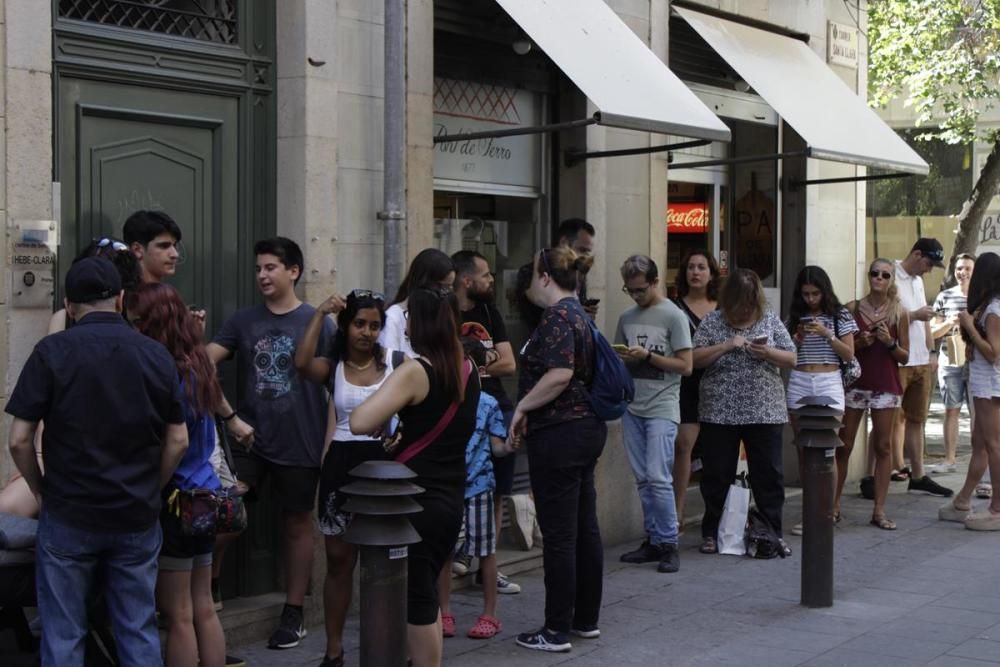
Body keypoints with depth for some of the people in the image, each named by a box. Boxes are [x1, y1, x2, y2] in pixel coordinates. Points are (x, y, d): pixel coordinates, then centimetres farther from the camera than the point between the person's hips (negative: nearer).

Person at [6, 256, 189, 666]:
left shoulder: (52, 351, -8)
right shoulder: (157, 355, 2)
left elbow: (19, 440, -10)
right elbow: (178, 441, 3)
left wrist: (42, 491, 5)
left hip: (69, 517, -2)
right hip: (138, 518, 3)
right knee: (139, 633, 12)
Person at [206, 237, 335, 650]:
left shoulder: (317, 322, -4)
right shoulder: (244, 320, 5)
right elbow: (206, 359, -4)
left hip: (300, 443, -2)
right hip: (250, 437, 2)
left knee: (297, 525, 9)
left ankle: (293, 614, 20)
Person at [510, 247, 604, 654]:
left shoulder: (557, 316, -15)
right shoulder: (579, 314, 15)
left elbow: (559, 375, -26)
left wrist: (522, 407, -15)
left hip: (558, 434, -10)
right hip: (586, 427, 10)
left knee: (559, 536, -4)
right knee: (585, 529, 14)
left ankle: (557, 631, 2)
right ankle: (587, 619, 23)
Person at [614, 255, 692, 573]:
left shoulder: (673, 316, -5)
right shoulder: (627, 317, 13)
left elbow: (685, 366, -6)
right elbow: (618, 359, 22)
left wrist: (647, 356, -13)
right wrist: (620, 358, -1)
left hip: (662, 408, -6)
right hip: (632, 407, 6)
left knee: (658, 478, -12)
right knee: (642, 479, 9)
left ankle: (669, 544, -3)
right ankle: (653, 541, 16)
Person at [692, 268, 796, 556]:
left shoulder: (770, 320, 6)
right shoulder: (713, 321, 2)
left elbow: (791, 359, 6)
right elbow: (695, 359, -4)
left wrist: (768, 353, -14)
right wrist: (727, 345, -15)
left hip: (765, 412, 1)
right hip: (720, 413, -1)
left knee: (769, 475, 4)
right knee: (717, 475, 5)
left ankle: (773, 533, 14)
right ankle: (711, 533, 16)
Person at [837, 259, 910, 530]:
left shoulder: (899, 313, 2)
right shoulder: (852, 309, 2)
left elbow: (905, 356, 5)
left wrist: (889, 343, -13)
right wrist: (859, 343, -11)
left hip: (886, 386, 0)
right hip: (854, 383, 0)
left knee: (883, 447, 2)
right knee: (843, 446, 2)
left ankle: (879, 510, 6)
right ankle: (834, 504, 11)